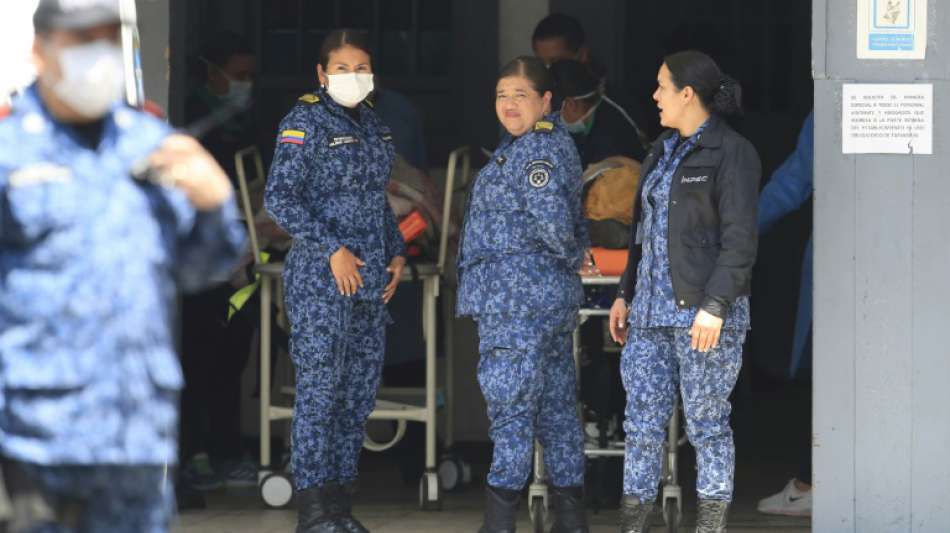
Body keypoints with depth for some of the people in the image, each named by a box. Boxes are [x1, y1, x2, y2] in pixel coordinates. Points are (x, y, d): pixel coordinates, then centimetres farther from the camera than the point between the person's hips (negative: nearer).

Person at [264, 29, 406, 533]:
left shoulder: (372, 125, 14)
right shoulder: (306, 122, -7)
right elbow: (279, 198, -14)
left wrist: (396, 252, 11)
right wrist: (332, 250, -17)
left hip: (371, 279, 7)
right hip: (321, 278, -7)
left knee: (359, 391, 8)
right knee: (319, 387, -8)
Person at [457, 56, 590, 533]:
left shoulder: (535, 150, -15)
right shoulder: (554, 144, 16)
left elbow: (554, 222, -23)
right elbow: (569, 229, 24)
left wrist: (564, 256, -6)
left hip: (515, 298, -10)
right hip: (553, 296, 10)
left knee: (509, 404, -7)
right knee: (555, 403, 12)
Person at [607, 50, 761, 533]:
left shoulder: (731, 153, -8)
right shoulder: (664, 150, 16)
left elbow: (740, 239, -14)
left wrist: (715, 307, -20)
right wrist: (626, 293, 18)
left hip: (704, 310, -8)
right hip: (652, 309, 8)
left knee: (706, 422, -2)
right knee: (642, 420, 5)